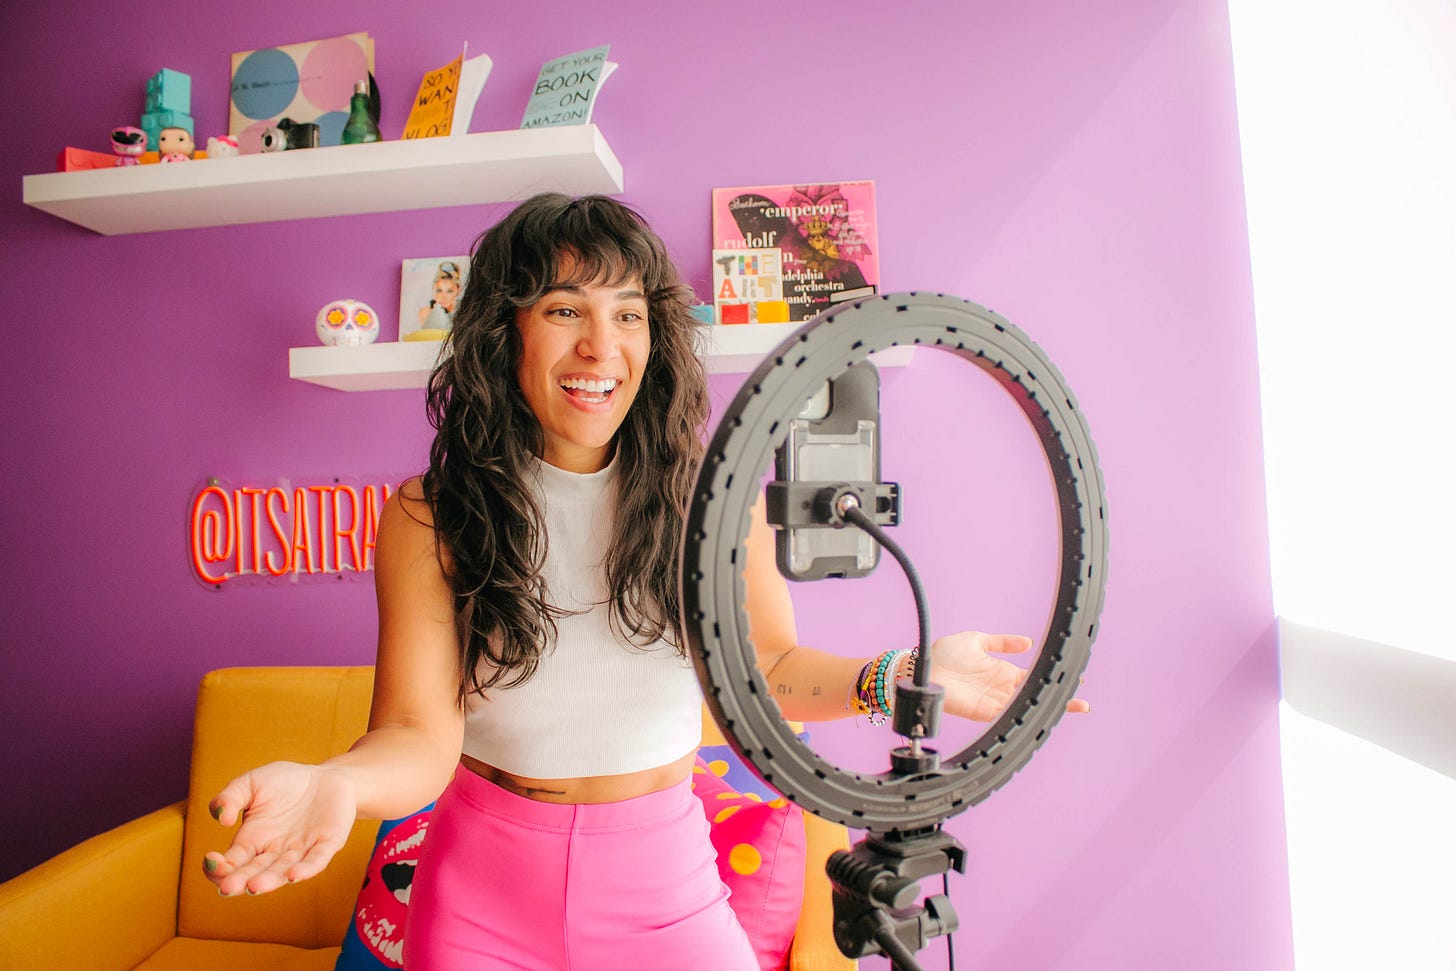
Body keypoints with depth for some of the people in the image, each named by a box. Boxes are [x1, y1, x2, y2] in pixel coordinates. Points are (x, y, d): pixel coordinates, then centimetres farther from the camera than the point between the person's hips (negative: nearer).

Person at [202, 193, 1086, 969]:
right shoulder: (428, 519, -14)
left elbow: (769, 665, -3)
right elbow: (421, 734, -15)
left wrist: (897, 674, -17)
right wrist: (333, 783, -36)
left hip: (663, 881, 1)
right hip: (487, 885, 1)